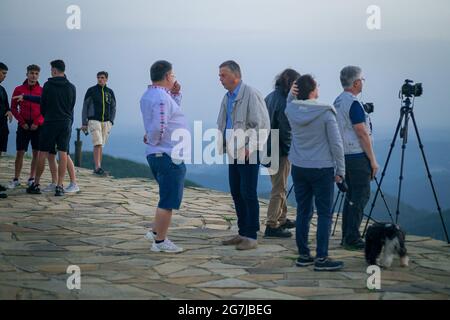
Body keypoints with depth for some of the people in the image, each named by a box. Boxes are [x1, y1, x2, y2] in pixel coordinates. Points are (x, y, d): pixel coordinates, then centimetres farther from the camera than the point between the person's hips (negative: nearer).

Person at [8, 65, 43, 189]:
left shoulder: (42, 91, 3)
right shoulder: (19, 89, 6)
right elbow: (13, 108, 5)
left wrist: (37, 122, -10)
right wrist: (22, 122, -5)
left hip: (38, 126, 0)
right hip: (23, 125, 0)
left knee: (36, 153, 1)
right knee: (20, 152, -1)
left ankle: (32, 179, 9)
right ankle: (16, 179, 4)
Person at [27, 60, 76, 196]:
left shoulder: (48, 85, -5)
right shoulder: (71, 87, 4)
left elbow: (43, 105, 2)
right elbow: (72, 106, 10)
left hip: (49, 123, -2)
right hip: (66, 123, 2)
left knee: (43, 153, 5)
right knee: (63, 154, 1)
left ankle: (36, 184, 11)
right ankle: (60, 186, -2)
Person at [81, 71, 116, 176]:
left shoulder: (110, 92, 9)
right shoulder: (91, 91, 0)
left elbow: (113, 108, 14)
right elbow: (85, 107, 2)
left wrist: (111, 122, 0)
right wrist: (84, 123, -3)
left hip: (106, 122, 4)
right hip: (94, 121, -4)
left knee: (101, 145, 6)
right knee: (97, 144, -17)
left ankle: (98, 167, 13)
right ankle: (97, 167, -22)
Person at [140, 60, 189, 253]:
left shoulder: (148, 95, 12)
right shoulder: (162, 97, -19)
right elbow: (159, 127, -28)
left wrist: (176, 94, 10)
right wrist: (152, 140, -9)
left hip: (156, 155, 10)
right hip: (169, 156, -10)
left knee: (168, 198, 23)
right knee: (168, 201, 0)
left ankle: (155, 232, 28)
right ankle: (160, 242, 6)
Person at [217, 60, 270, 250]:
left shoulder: (251, 95, -13)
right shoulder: (227, 97, 14)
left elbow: (262, 124, -17)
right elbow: (222, 124, 23)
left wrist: (250, 147, -19)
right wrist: (220, 143, 8)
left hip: (248, 153, -8)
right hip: (234, 153, 9)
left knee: (248, 194, -5)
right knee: (236, 193, 12)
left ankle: (252, 236, 2)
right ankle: (242, 233, 22)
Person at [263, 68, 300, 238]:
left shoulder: (270, 97, 9)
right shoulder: (284, 102, -18)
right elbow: (285, 130, -20)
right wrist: (289, 150, -8)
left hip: (268, 149, 9)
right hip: (280, 151, -9)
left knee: (280, 187, 21)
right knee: (279, 189, -2)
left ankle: (282, 219, 32)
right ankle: (272, 226, 0)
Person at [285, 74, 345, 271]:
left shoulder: (291, 109, -1)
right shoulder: (326, 113, -12)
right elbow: (336, 144, -10)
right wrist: (340, 170, -1)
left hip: (298, 168, 5)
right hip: (322, 169, -5)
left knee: (303, 212, 11)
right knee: (324, 214, 0)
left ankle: (303, 255, 16)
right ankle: (321, 258, -2)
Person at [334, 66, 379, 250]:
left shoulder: (337, 102, 12)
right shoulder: (354, 104, -16)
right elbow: (363, 134, -18)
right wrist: (373, 160, -12)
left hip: (344, 156, 9)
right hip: (358, 157, -9)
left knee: (351, 195, 13)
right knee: (360, 196, -5)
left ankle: (347, 236, 17)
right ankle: (352, 239, -5)